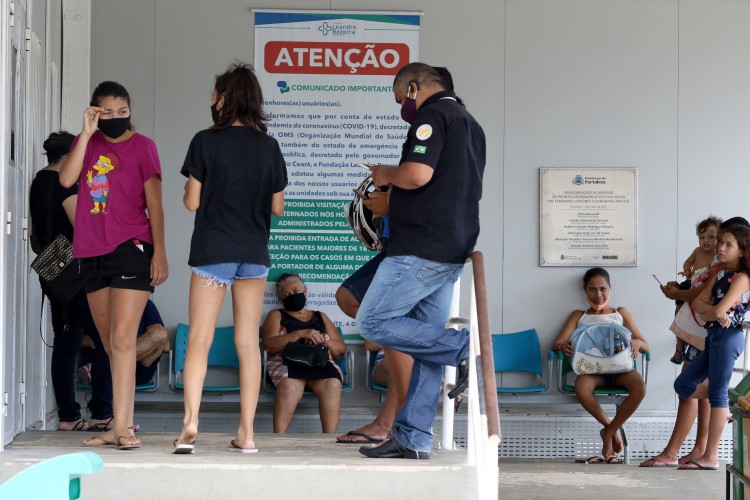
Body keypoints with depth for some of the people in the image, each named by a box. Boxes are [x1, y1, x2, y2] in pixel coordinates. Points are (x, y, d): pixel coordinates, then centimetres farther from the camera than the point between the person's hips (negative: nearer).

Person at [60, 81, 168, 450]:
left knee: (122, 339, -14)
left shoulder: (142, 146, 0)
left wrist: (159, 251, -8)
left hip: (131, 249, -5)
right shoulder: (86, 143, 12)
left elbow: (154, 202, -2)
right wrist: (87, 133, -9)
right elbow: (66, 179, -6)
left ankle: (121, 426, -15)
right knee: (110, 344, 9)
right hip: (92, 253, 5)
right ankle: (122, 424, 16)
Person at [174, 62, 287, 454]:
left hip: (212, 250, -3)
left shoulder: (205, 142, -6)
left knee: (199, 338, 0)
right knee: (248, 341, 7)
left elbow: (192, 202, -6)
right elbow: (277, 207, 7)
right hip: (254, 252, 3)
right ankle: (247, 432, 7)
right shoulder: (269, 147, 4)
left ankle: (190, 423, -15)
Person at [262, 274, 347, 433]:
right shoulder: (276, 315, 24)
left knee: (333, 384, -34)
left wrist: (323, 338, 1)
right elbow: (269, 345, 3)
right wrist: (301, 333, -7)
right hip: (286, 362, -2)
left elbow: (341, 350, 22)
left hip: (320, 363, 2)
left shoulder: (321, 317, 32)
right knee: (290, 386, -39)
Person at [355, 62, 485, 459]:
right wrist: (395, 184, 27)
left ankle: (463, 347, -11)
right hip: (455, 249, 10)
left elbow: (418, 174, -23)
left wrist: (387, 174, -2)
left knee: (373, 322, -6)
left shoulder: (433, 115, -9)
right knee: (424, 339, 8)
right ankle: (414, 438, 8)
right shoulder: (470, 124, 22)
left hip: (421, 247, -10)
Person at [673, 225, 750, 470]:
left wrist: (705, 312, 2)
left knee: (717, 394, -7)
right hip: (714, 337, 9)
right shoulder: (719, 275, 16)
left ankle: (711, 457, -5)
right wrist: (713, 311, -14)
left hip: (728, 337, -9)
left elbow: (720, 309, -18)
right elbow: (697, 303, 5)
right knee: (683, 385, 7)